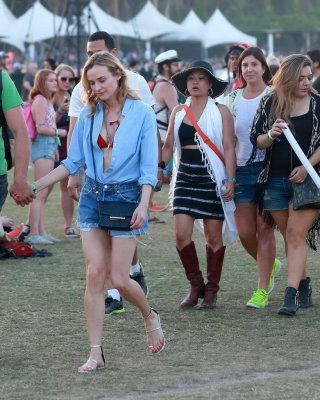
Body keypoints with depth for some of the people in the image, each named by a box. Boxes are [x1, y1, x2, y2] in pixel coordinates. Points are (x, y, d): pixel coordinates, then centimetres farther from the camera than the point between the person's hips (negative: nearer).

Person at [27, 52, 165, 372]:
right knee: (95, 274, -4)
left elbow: (149, 168, -6)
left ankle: (150, 317, 26)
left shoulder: (142, 114, -5)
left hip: (126, 196, -4)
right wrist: (35, 186, 3)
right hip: (93, 196, 4)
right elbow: (72, 162, 11)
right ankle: (95, 353, 0)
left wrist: (143, 205, -18)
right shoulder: (88, 116, 5)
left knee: (119, 279, -5)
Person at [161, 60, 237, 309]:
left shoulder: (220, 112, -1)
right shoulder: (178, 112, 9)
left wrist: (230, 180, -13)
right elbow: (168, 146, 13)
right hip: (185, 179, 3)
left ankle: (211, 291, 14)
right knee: (181, 233, -8)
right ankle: (196, 286, 8)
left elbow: (229, 148, -4)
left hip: (213, 180, -3)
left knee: (213, 236, 2)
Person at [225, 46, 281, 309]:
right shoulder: (233, 100, 9)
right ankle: (271, 265, 33)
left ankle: (262, 290, 3)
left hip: (268, 167, -4)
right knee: (245, 232, 3)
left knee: (264, 228, -4)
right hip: (242, 169, 4)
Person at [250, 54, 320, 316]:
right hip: (276, 179, 2)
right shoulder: (270, 103, 2)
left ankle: (291, 295, -17)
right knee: (290, 236, 9)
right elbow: (256, 140, 4)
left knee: (296, 234, -12)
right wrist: (271, 135, -17)